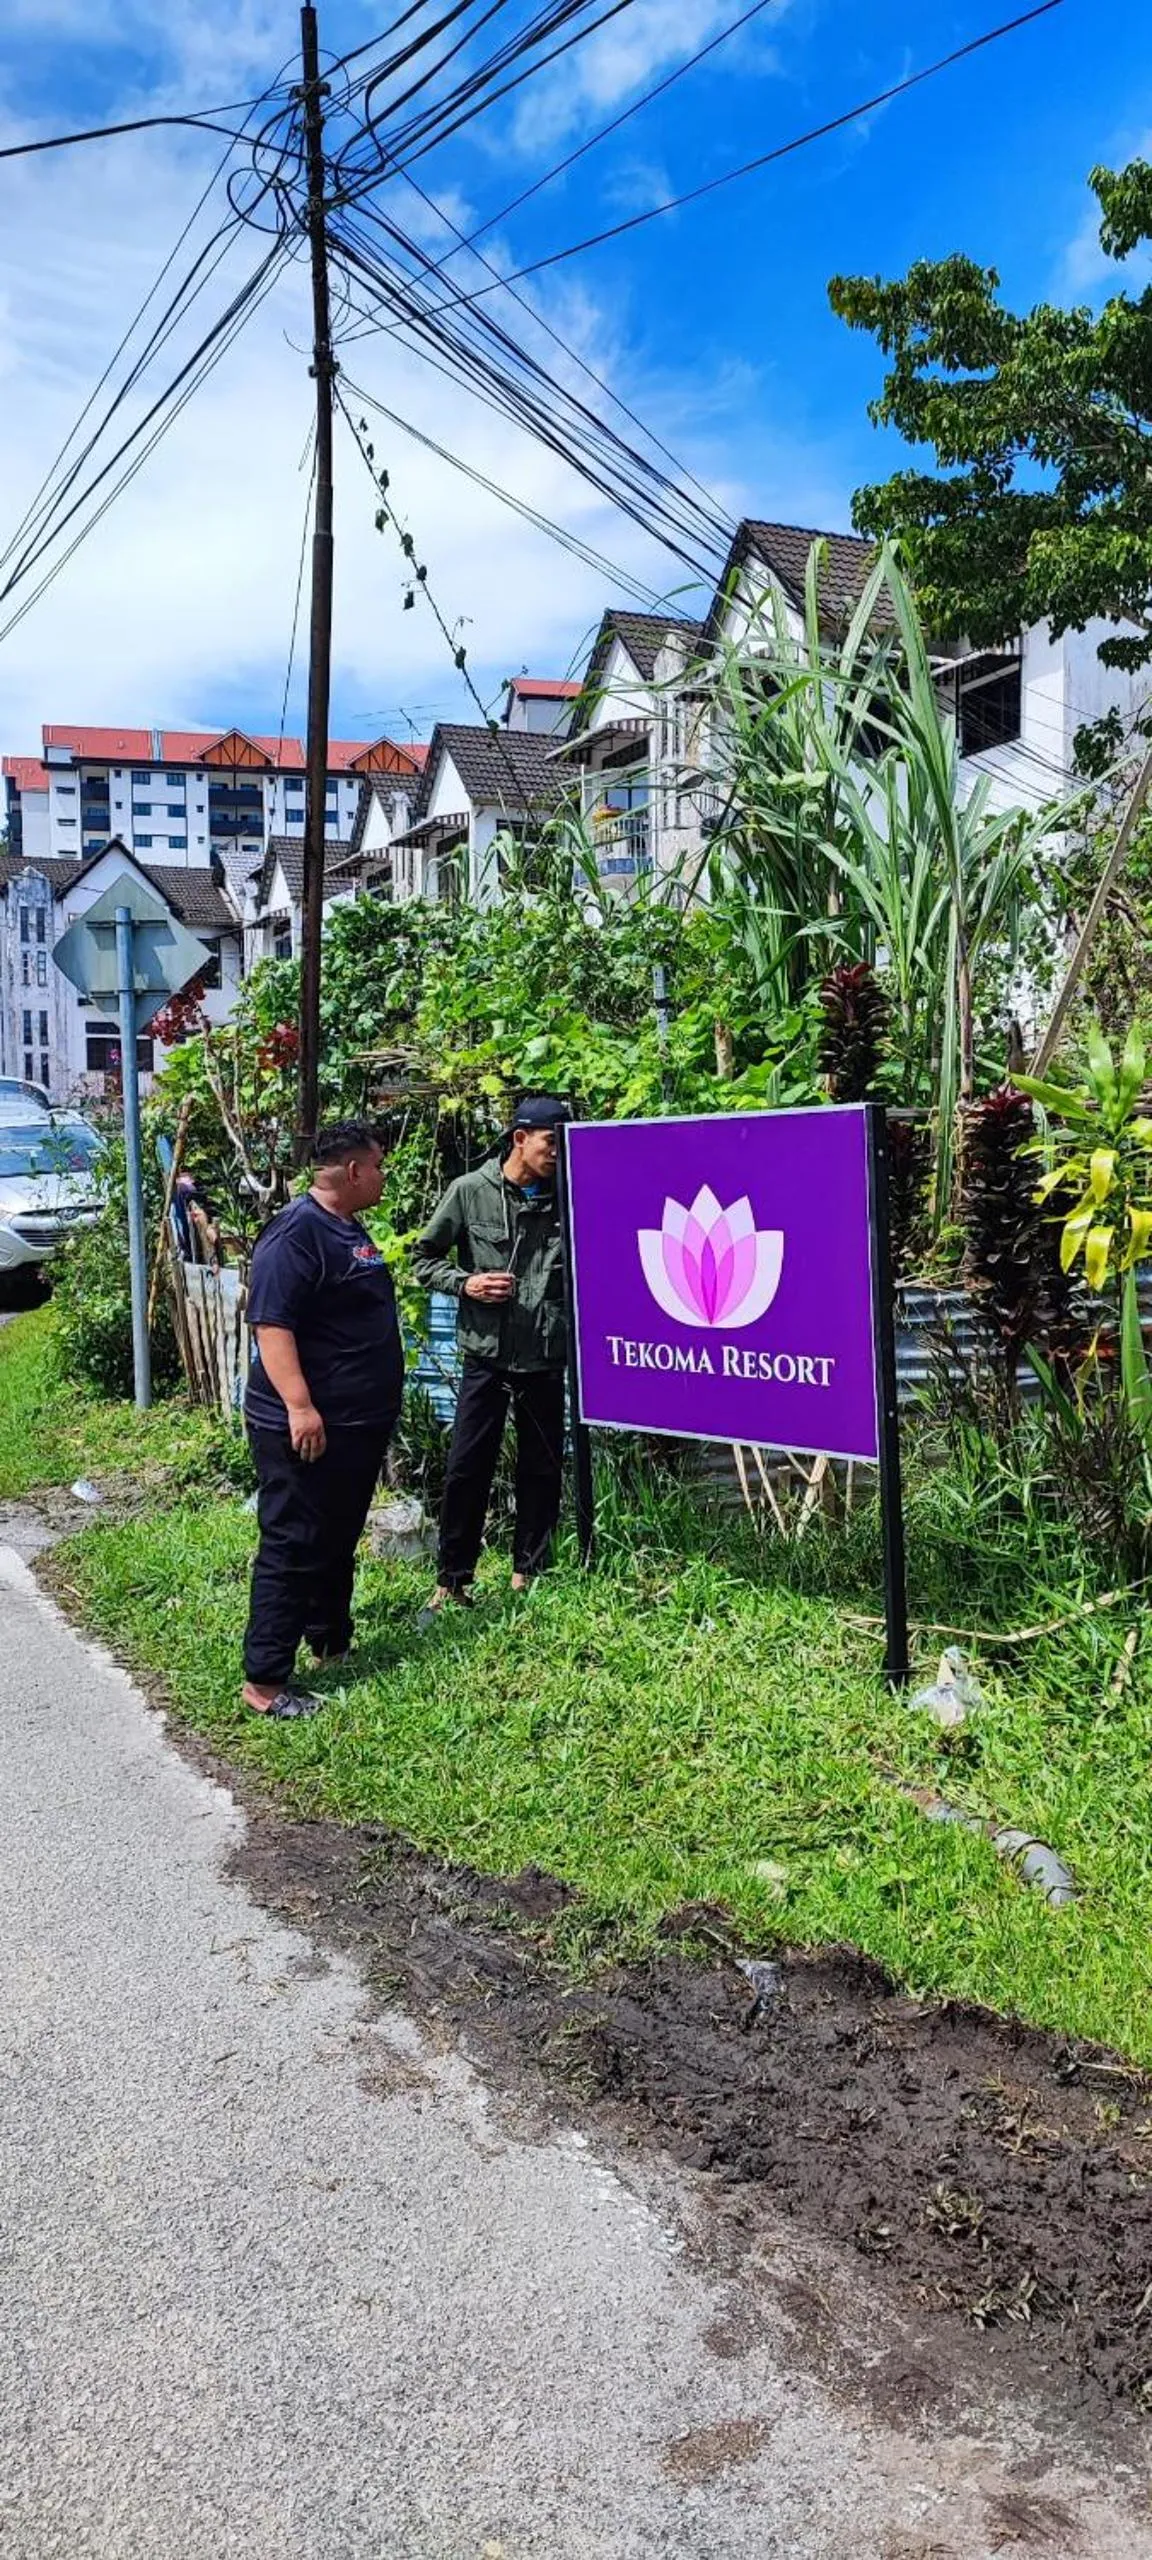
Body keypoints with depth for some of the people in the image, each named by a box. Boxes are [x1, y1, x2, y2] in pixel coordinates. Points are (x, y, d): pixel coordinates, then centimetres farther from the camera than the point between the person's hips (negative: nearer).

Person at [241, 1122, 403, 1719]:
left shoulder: (349, 1228, 14)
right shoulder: (296, 1233, -17)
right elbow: (271, 1324, -24)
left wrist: (382, 1404, 27)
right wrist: (299, 1405, -30)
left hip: (359, 1423, 10)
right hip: (307, 1427, -10)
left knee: (338, 1544, 19)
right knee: (292, 1550, -5)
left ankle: (331, 1646, 33)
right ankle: (264, 1681, 2)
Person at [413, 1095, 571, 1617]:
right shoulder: (470, 1191, -4)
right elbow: (425, 1259, 4)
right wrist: (465, 1282, -13)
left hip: (547, 1358, 2)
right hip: (486, 1354, -2)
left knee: (542, 1470, 10)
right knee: (467, 1469, 1)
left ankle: (528, 1576, 25)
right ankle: (451, 1581, 15)